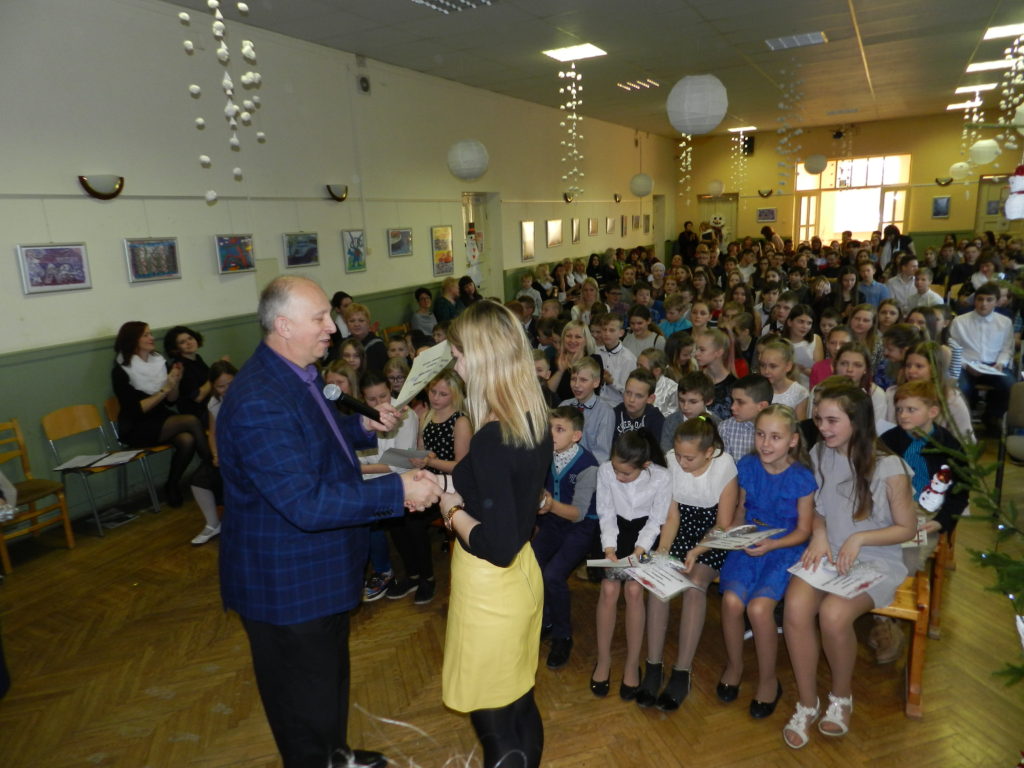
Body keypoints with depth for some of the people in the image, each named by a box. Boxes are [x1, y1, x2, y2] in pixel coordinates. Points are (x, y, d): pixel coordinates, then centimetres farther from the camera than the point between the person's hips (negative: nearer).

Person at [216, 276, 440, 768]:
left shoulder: (297, 374, 1)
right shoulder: (259, 403, -31)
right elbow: (306, 504, -35)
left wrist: (364, 427, 2)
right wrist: (399, 490, -33)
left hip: (321, 568, 10)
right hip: (287, 581, -10)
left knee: (331, 676, 30)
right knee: (305, 699, 13)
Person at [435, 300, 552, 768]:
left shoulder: (491, 439, -29)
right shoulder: (534, 419, -2)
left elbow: (497, 547, -27)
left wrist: (452, 511, -13)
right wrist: (462, 490, 2)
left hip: (491, 588, -9)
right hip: (524, 574, 9)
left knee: (495, 726, 14)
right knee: (521, 703, 27)